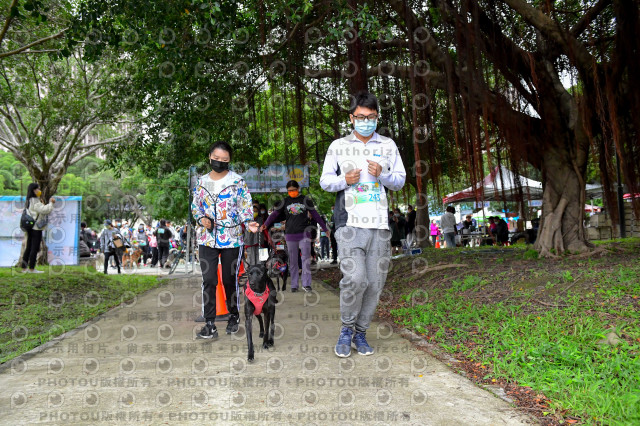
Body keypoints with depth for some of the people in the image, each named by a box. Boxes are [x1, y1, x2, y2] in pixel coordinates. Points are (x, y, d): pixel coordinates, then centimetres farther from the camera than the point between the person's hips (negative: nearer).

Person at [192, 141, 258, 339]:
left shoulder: (238, 181, -1)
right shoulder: (201, 182, 9)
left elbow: (245, 206, -3)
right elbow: (195, 206, 15)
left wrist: (248, 222, -22)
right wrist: (201, 219, -5)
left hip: (232, 239, -2)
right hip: (207, 239, 2)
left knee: (230, 280, 8)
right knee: (208, 280, -3)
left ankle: (234, 316, 28)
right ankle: (209, 323, 2)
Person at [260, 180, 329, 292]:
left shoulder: (305, 199, 6)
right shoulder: (285, 201, 8)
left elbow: (315, 214, 11)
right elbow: (275, 213, 4)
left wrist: (324, 228, 12)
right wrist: (266, 224, -10)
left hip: (304, 233, -1)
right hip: (290, 234, 1)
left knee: (306, 258, -7)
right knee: (292, 261, 5)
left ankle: (306, 283, -4)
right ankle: (294, 285, 12)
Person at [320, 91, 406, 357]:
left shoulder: (388, 146, 15)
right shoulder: (338, 146, 10)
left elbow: (400, 181, 15)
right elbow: (325, 181, 12)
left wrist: (382, 175, -5)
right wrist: (344, 180, -8)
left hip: (379, 225, 3)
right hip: (349, 223, -2)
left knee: (375, 283, 2)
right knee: (355, 278, -17)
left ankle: (361, 332, 19)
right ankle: (346, 329, 6)